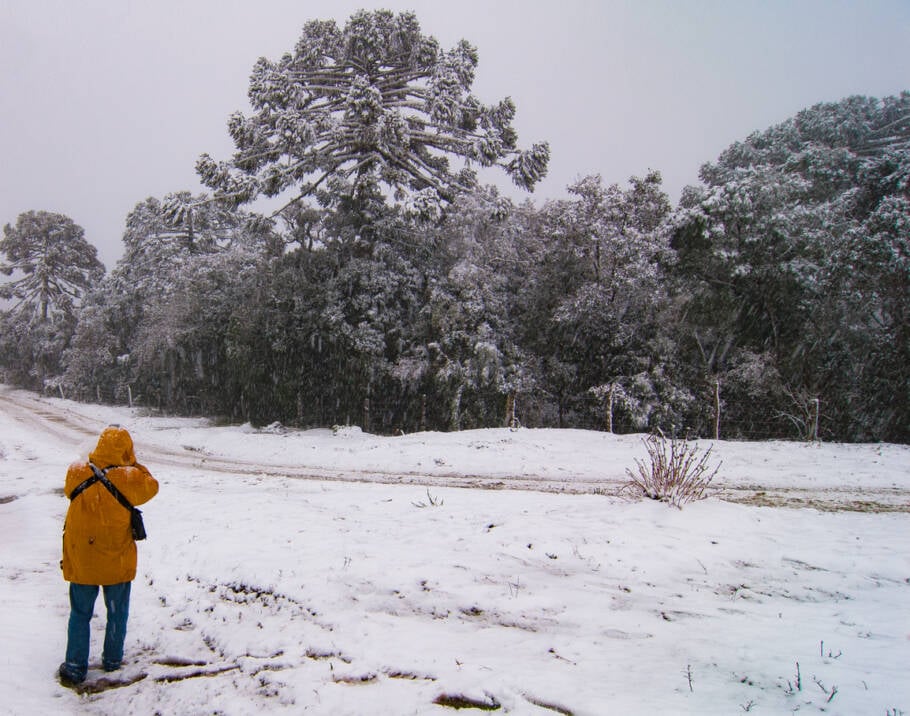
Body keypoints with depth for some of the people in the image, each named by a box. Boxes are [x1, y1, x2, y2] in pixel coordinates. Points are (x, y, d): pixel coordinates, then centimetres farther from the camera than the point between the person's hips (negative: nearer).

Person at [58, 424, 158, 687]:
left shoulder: (76, 474, -13)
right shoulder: (129, 479, -20)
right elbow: (151, 486, -1)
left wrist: (97, 461, 5)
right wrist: (132, 464, 2)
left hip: (81, 562, 2)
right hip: (117, 563, -2)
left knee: (80, 614, 16)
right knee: (117, 613, 18)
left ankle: (75, 668, 22)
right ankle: (112, 660, 30)